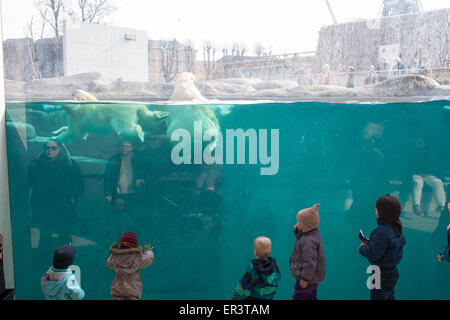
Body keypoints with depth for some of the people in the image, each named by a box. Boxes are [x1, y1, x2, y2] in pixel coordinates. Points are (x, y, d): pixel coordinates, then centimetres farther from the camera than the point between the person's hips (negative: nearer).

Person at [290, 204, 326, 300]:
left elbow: (310, 262, -29)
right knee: (311, 297, 21)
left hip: (308, 278, -9)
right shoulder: (313, 234, 0)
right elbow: (302, 243, 19)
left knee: (298, 297, 6)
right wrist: (297, 232, 1)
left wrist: (305, 278, -21)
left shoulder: (309, 241, -31)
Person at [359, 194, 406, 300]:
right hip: (392, 272, 9)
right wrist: (371, 242, 5)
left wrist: (363, 247, -7)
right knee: (389, 297, 23)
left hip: (382, 276, -9)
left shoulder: (382, 232, -27)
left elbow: (372, 254, -26)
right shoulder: (396, 228, 1)